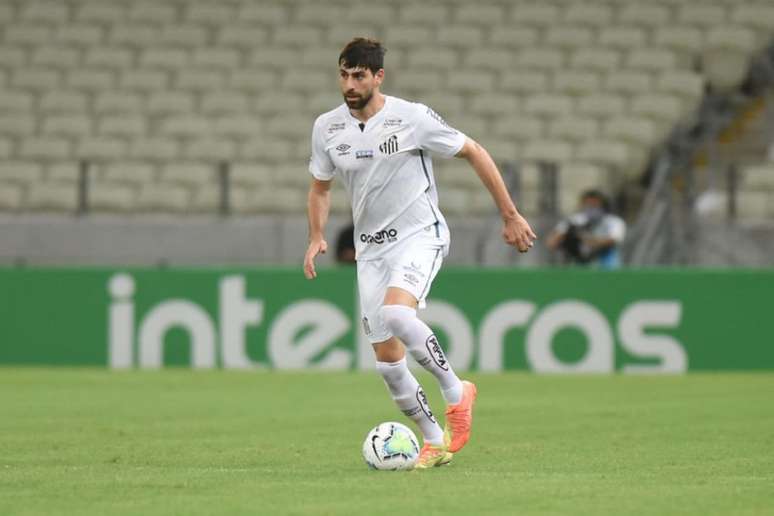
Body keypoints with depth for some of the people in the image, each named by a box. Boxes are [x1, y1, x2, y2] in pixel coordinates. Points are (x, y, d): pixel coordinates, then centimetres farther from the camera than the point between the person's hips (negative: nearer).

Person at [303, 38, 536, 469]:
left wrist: (510, 215, -3)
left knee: (396, 313, -33)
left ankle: (456, 391, -13)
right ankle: (435, 443, 17)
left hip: (420, 236, -5)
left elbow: (475, 154, -4)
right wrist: (317, 237, -1)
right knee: (387, 361, 1)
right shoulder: (327, 128, 0)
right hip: (371, 248, 5)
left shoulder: (412, 117, -13)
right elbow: (320, 187, 17)